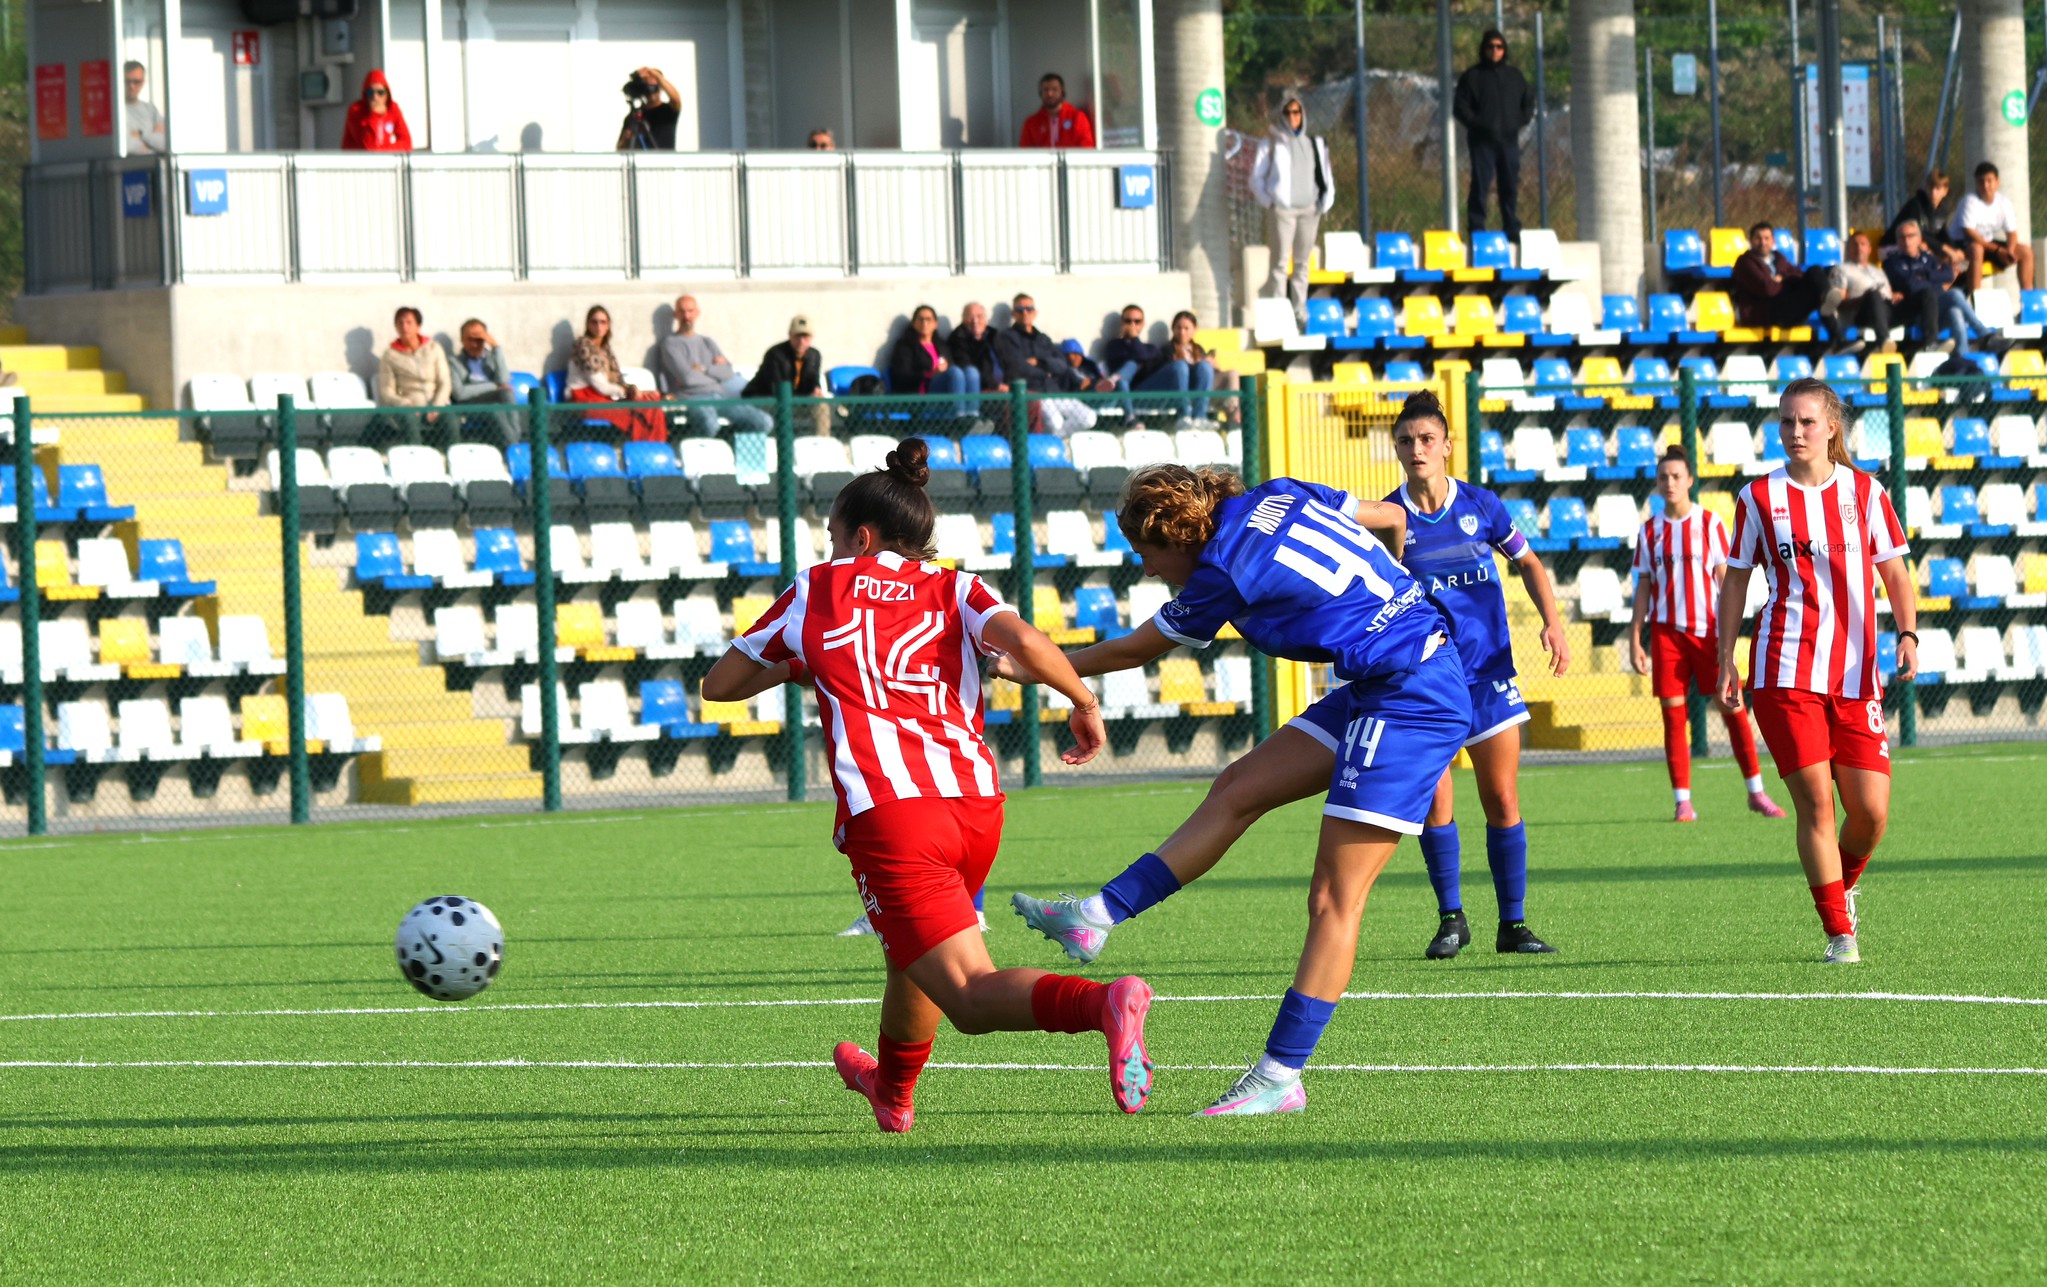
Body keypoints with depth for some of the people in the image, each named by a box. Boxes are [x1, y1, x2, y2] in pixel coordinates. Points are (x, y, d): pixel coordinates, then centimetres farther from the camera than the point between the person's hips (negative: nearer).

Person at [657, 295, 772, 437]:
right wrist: (714, 370, 8)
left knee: (764, 422, -17)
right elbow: (687, 377, -7)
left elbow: (728, 372, 13)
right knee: (709, 425, -43)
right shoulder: (671, 344, 7)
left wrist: (703, 369, -3)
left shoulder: (708, 342, 26)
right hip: (693, 398, -6)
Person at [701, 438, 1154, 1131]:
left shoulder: (817, 590, 16)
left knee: (972, 998, -11)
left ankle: (1104, 1003, -38)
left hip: (886, 811, -5)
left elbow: (719, 684, 25)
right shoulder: (955, 590, 17)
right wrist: (1085, 703, 8)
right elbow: (1024, 641, -5)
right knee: (914, 951, 33)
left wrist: (794, 668, 41)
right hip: (976, 801, 5)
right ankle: (892, 1092, 53)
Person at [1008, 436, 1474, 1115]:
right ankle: (1098, 916, 9)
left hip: (1410, 702, -10)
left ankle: (1281, 1076, -10)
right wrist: (1372, 591, 40)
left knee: (1334, 898, -9)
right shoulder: (1281, 496, 8)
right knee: (1238, 790, 9)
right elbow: (1393, 518, 19)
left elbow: (1135, 649, 2)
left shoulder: (1223, 574, -13)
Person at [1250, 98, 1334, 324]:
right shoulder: (1272, 144, 5)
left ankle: (1300, 311, 9)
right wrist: (1267, 201, -6)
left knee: (1302, 263, 6)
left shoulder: (1315, 144, 14)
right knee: (1281, 262, -9)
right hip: (1284, 209, -4)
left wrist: (1325, 202, 5)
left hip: (1310, 210, 4)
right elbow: (1257, 177, 6)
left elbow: (1326, 176, 19)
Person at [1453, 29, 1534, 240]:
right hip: (1482, 141, -3)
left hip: (1509, 140, 3)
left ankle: (1512, 228, 13)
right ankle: (1476, 226, -5)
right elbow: (1460, 107, 0)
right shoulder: (1472, 76, 3)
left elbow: (1528, 103, 21)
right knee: (1480, 184, -8)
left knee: (1510, 186, 5)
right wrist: (1478, 124, -13)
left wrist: (1521, 121, 3)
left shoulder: (1514, 75, 14)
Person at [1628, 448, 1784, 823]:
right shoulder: (1650, 531, 9)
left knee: (1732, 707, -4)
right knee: (1673, 714, -1)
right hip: (1666, 631, 2)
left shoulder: (1710, 523, 2)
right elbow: (1644, 587, 12)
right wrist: (1635, 639, 6)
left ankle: (1756, 792, 5)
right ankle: (1683, 802, 2)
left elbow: (1725, 580, 0)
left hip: (1706, 629, -2)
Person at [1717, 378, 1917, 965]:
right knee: (1815, 801, -10)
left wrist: (1907, 635, -5)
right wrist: (1726, 662, 5)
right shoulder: (1759, 498, 5)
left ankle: (1842, 887, 28)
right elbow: (1735, 582, 11)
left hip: (1856, 672, 1)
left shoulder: (1864, 491, 6)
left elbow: (1894, 572, 11)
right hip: (1785, 670, -1)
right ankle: (1838, 931, -1)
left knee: (1871, 812, -3)